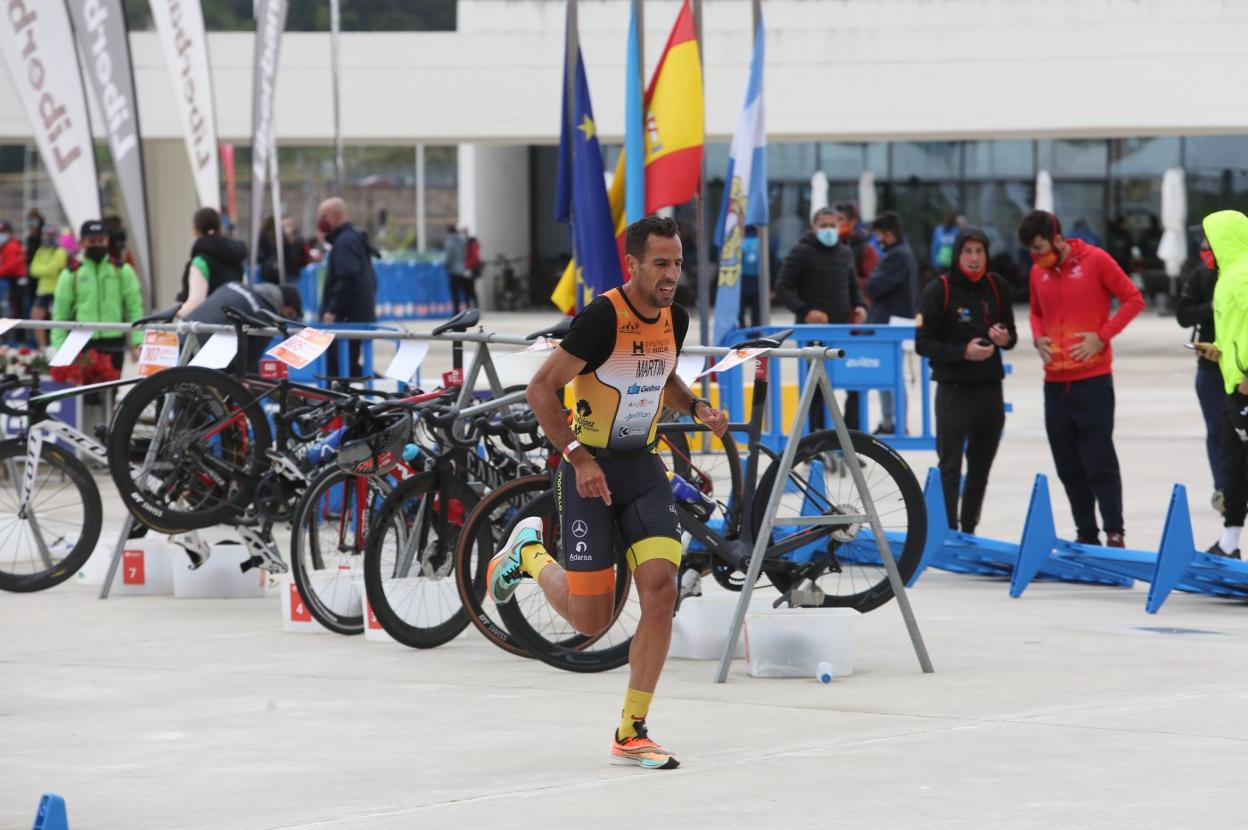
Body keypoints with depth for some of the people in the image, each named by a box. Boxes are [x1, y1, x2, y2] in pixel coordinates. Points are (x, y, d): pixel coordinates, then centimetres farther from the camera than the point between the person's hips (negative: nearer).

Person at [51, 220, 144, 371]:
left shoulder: (122, 272, 7)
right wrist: (59, 349, -1)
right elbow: (60, 315, 5)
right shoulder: (71, 276, 4)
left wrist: (136, 343, -3)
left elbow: (134, 309, 6)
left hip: (114, 346, 1)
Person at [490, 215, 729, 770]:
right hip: (590, 470, -5)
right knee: (591, 619, -1)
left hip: (643, 466, 5)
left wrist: (697, 408, 3)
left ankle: (631, 734, -3)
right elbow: (541, 389, -17)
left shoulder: (675, 319, 2)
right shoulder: (602, 317, -20)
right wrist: (578, 456, -23)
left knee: (660, 588, -13)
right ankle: (529, 552, 33)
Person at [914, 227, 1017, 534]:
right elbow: (923, 343, -9)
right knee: (950, 468, -7)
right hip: (954, 390, -5)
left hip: (990, 390, 5)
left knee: (980, 468, 12)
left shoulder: (996, 287, 6)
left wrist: (1006, 338, -9)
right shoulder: (938, 290, -8)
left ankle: (969, 530, 22)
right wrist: (962, 352, -22)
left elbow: (1011, 334, 16)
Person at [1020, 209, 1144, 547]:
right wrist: (1039, 338, 2)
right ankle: (1086, 534, 13)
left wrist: (1102, 336, -12)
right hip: (1055, 381, 5)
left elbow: (1133, 299, -3)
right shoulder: (1038, 272, 8)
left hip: (1093, 378, -5)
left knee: (1099, 462, -6)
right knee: (1068, 467, 6)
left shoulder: (1095, 260, -6)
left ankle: (1115, 533, -1)